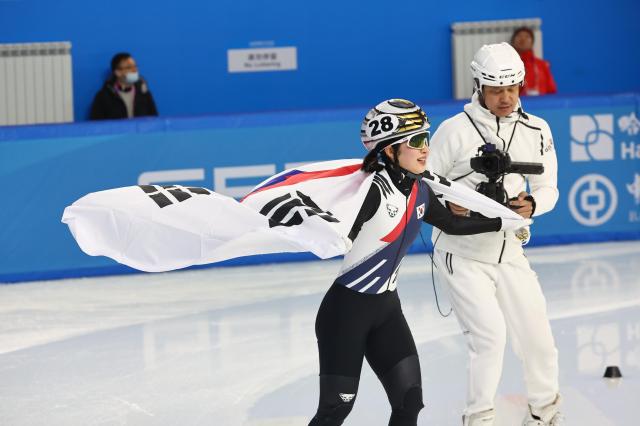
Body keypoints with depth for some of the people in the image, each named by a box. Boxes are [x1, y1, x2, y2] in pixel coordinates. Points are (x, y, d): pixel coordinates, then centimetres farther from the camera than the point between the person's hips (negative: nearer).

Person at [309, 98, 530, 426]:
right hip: (345, 309, -7)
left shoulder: (420, 192, 4)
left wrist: (503, 223, 28)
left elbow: (452, 224, 22)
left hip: (386, 307, 8)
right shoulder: (373, 190, -20)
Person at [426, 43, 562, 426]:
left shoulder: (536, 131, -1)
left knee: (536, 336, 8)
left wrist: (531, 204, -15)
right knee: (491, 333, -17)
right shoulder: (455, 130, -14)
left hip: (509, 252, 4)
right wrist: (446, 202, -25)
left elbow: (548, 188, 6)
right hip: (462, 254, -4)